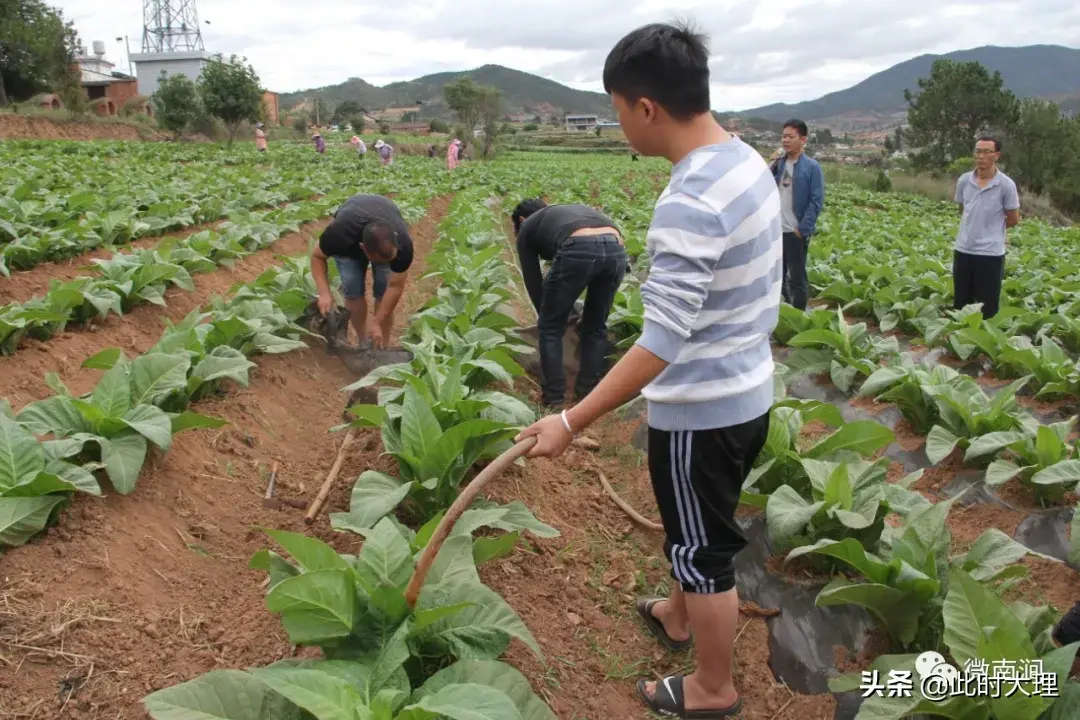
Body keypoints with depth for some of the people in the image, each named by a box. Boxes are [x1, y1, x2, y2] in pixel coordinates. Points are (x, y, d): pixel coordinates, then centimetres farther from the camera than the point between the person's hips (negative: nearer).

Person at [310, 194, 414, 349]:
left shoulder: (403, 243, -41)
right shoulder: (340, 234, -44)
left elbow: (395, 287, -29)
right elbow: (317, 256, -23)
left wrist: (377, 324, -29)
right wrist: (324, 293, -36)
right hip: (348, 240, 0)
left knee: (384, 290, -14)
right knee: (353, 290, -13)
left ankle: (381, 347, -2)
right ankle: (363, 343, 3)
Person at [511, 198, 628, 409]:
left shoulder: (527, 228, 27)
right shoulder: (574, 209, 42)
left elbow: (533, 282, 27)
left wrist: (546, 316, 44)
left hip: (578, 250, -5)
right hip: (616, 249, 5)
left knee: (550, 328, 15)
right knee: (596, 327, 24)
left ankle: (554, 399, 18)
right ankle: (588, 394, 28)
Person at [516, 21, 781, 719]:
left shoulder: (689, 202, -28)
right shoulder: (750, 161, 1)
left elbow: (660, 343, -31)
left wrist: (572, 421, -27)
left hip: (700, 410, -9)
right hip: (749, 392, 9)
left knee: (702, 549, 11)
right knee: (700, 530, 28)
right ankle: (678, 615, 53)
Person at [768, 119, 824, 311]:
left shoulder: (811, 167, -7)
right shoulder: (778, 163, 8)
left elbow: (816, 201, -9)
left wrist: (803, 228, -14)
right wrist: (772, 166, -7)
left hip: (796, 232, -5)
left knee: (797, 277, 4)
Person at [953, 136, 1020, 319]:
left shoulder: (1006, 185, -9)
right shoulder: (964, 180, 2)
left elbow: (1013, 220, 0)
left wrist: (992, 227, 9)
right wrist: (974, 227, 5)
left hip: (991, 253, -4)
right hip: (963, 251, 4)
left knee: (987, 308, 4)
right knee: (960, 304, 12)